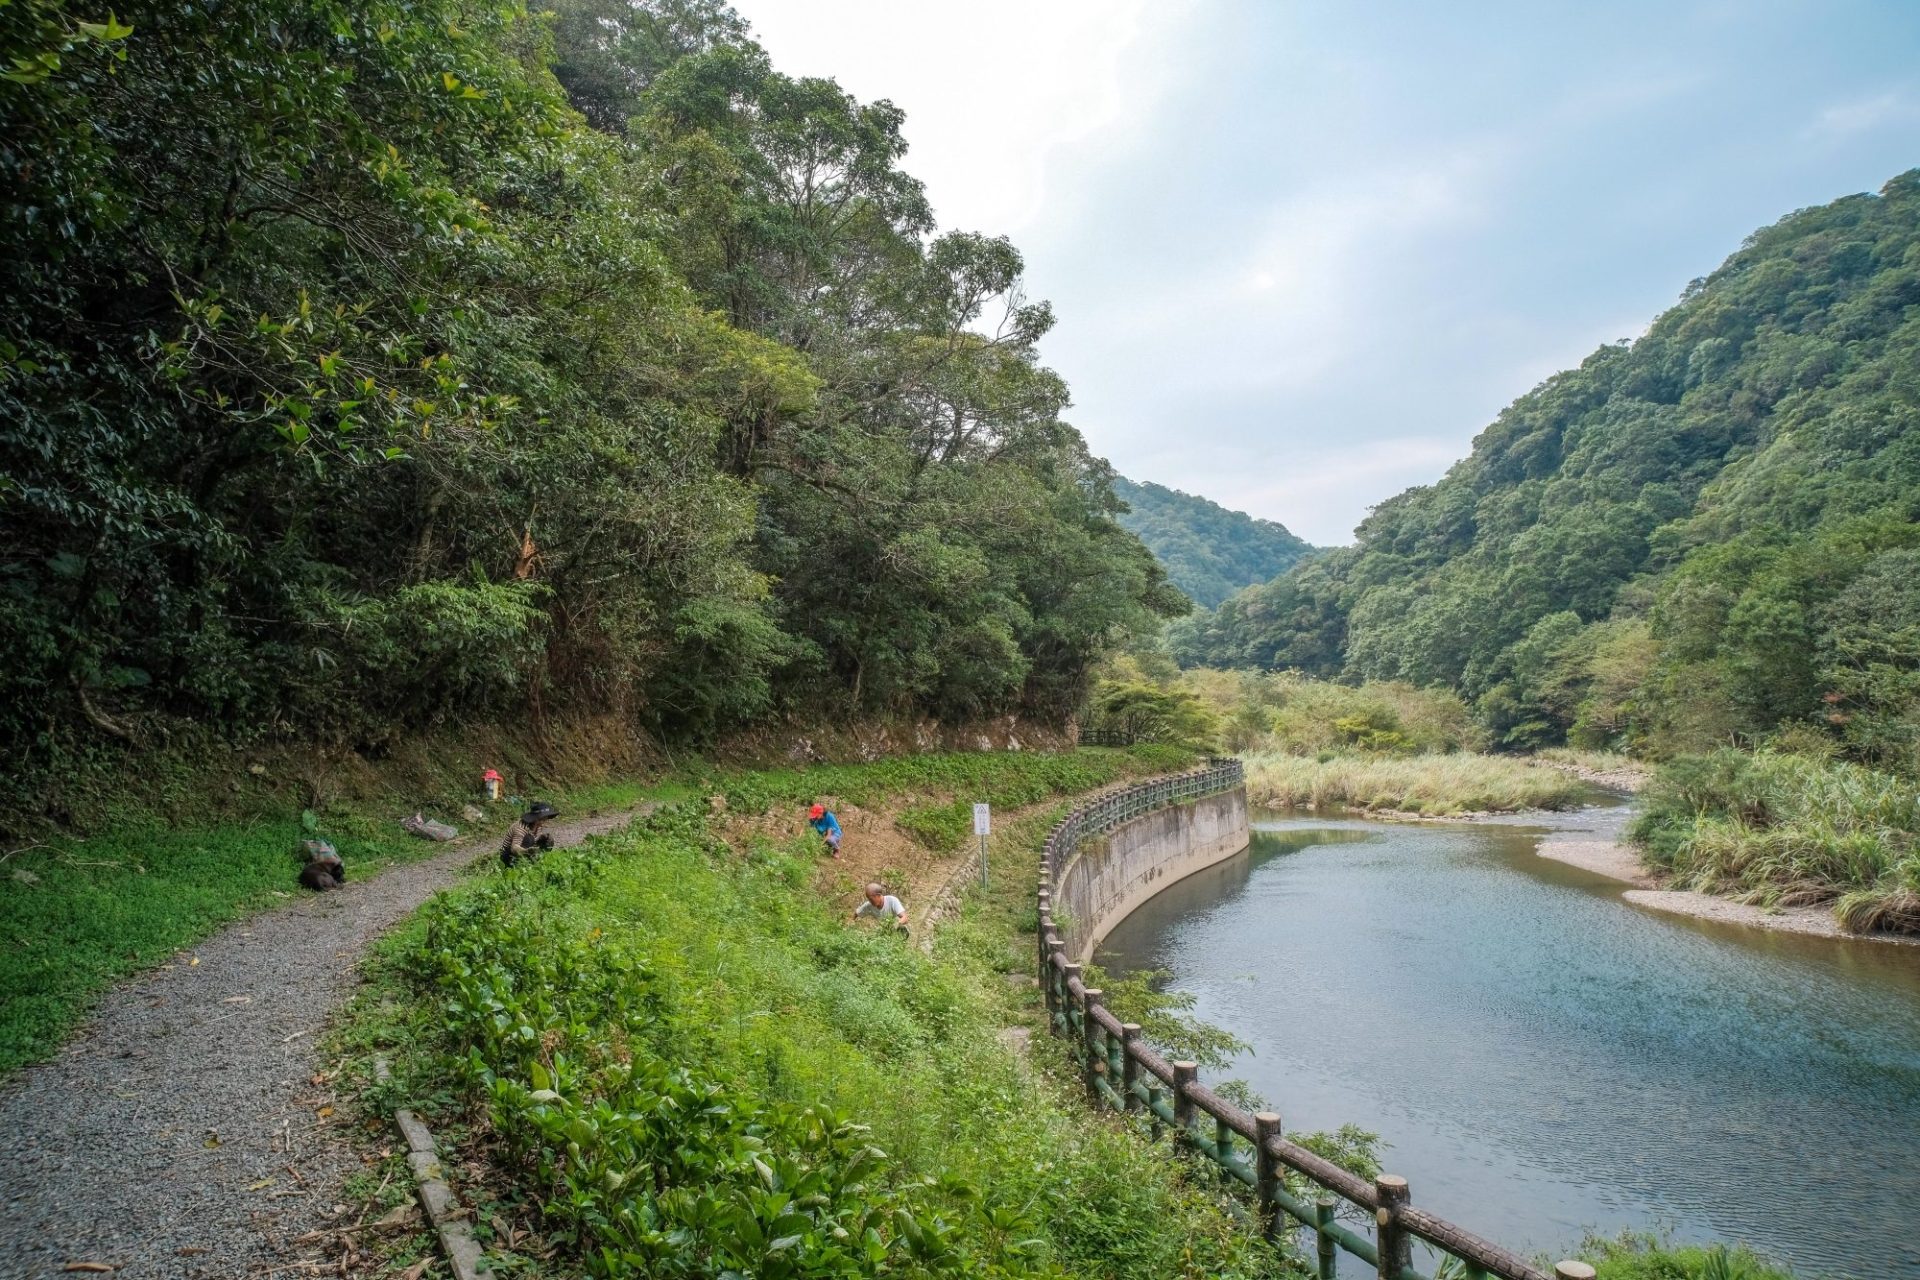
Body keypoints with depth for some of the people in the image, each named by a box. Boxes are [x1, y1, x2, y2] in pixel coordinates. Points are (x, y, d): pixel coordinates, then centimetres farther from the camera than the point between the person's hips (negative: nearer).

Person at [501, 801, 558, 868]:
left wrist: (543, 838, -18)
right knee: (528, 838, -30)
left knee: (549, 842, -3)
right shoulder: (521, 828, -30)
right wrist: (527, 851, -60)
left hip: (524, 856, 8)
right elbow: (514, 848, -40)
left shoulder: (537, 826, -5)